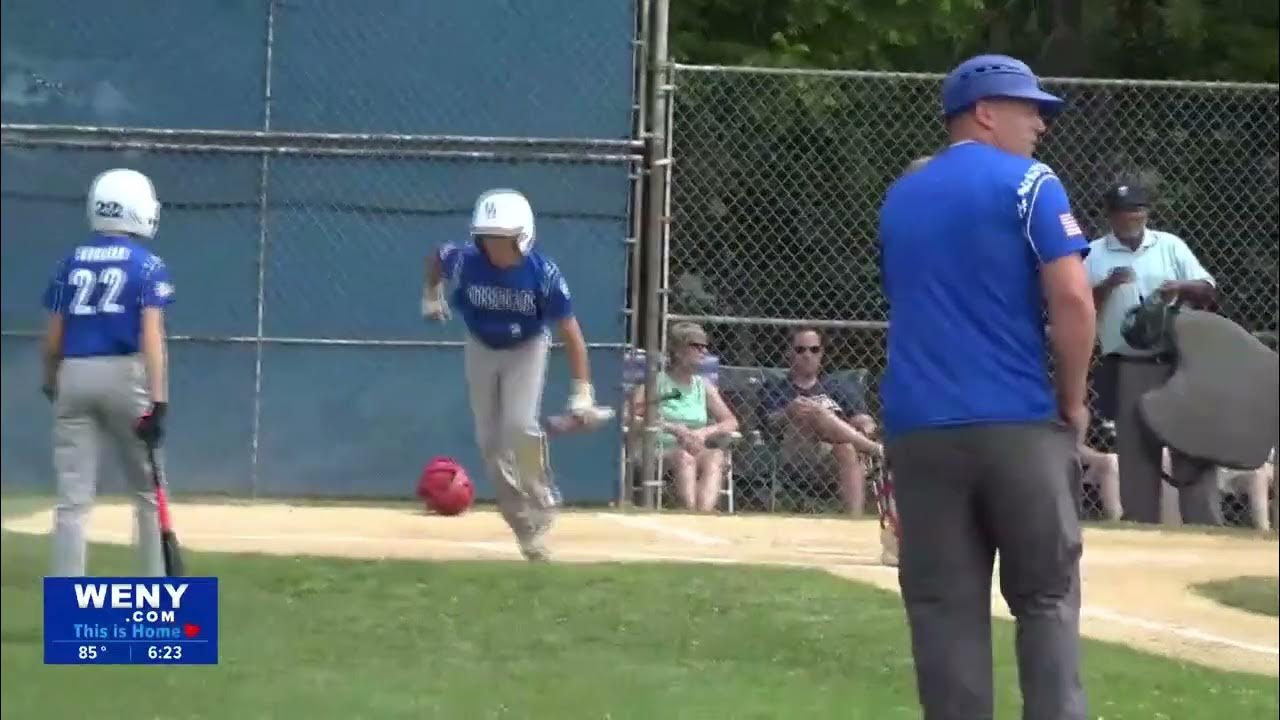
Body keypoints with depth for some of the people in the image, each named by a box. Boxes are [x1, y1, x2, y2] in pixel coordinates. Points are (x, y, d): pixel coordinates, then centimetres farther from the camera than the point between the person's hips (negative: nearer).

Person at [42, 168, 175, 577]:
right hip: (124, 374, -3)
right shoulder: (148, 266, -2)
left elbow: (54, 336, 10)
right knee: (148, 489, 13)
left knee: (73, 497, -1)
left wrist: (51, 384, 27)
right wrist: (158, 401, -17)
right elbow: (152, 335, -12)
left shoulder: (72, 263, 9)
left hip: (74, 375, 3)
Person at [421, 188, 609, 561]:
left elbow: (570, 333, -25)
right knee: (490, 441, 2)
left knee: (519, 426, -22)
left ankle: (541, 507, -2)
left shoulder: (543, 274, -31)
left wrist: (582, 392, -27)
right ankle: (525, 523, 15)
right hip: (481, 348, 3)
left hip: (527, 349, -3)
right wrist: (432, 296, 9)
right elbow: (436, 257, -1)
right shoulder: (465, 260, -26)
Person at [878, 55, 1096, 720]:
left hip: (919, 426, 4)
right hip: (1018, 423, -4)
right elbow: (1072, 299, -12)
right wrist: (1072, 401, -1)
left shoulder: (900, 197, 17)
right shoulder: (1027, 183, -2)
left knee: (944, 606, 3)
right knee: (1046, 596, 3)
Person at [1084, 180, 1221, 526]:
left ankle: (1206, 531, -4)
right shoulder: (1094, 255, 6)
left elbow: (1207, 291, 5)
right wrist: (1108, 285, -17)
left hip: (1179, 364, 1)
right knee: (1135, 452, 2)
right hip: (1128, 371, -1)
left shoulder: (1170, 246, 9)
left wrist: (1181, 287, -16)